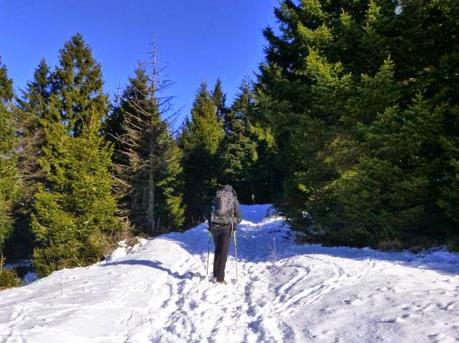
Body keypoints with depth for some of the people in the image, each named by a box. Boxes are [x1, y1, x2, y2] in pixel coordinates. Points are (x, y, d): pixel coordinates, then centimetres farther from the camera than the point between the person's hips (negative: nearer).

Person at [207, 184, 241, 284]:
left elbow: (210, 212, 11)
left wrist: (210, 227, 18)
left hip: (214, 226, 3)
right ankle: (220, 278, 2)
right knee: (223, 252, 3)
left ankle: (215, 274, 23)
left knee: (217, 250, 20)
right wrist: (234, 224, 21)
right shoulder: (234, 199, 7)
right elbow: (238, 216, 6)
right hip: (226, 227, -3)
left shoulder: (216, 198, 13)